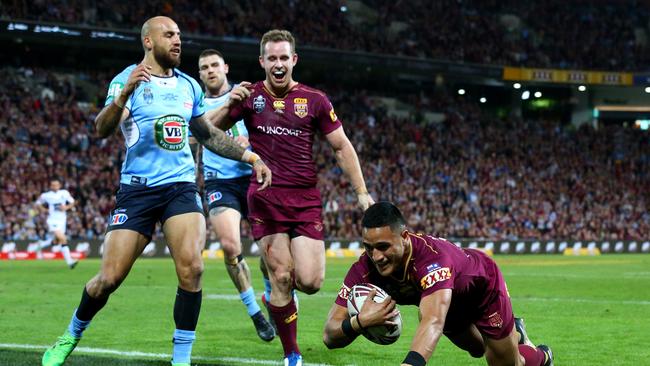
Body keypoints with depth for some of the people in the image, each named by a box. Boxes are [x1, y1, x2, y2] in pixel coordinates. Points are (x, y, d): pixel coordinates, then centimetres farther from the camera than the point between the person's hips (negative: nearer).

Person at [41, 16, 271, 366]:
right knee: (109, 278, -3)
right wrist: (125, 94, -38)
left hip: (181, 188, 3)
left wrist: (251, 157, 17)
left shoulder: (189, 85, 11)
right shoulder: (127, 80, -5)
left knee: (191, 269, -17)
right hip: (137, 189, -3)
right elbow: (102, 129, -21)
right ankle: (72, 334, 25)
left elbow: (208, 134, 24)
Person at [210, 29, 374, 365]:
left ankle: (278, 290, 28)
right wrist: (229, 105, -18)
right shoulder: (250, 95, 5)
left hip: (306, 199, 1)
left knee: (309, 282, -9)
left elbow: (341, 147, 7)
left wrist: (361, 191, 0)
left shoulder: (314, 100, 4)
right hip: (265, 198, -1)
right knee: (281, 279, -8)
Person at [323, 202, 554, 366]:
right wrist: (359, 322, -57)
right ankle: (515, 333, 62)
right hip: (447, 300, 5)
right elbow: (330, 336, -35)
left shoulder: (432, 257, -50)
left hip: (484, 286, -5)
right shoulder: (365, 269, -35)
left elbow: (433, 322, -66)